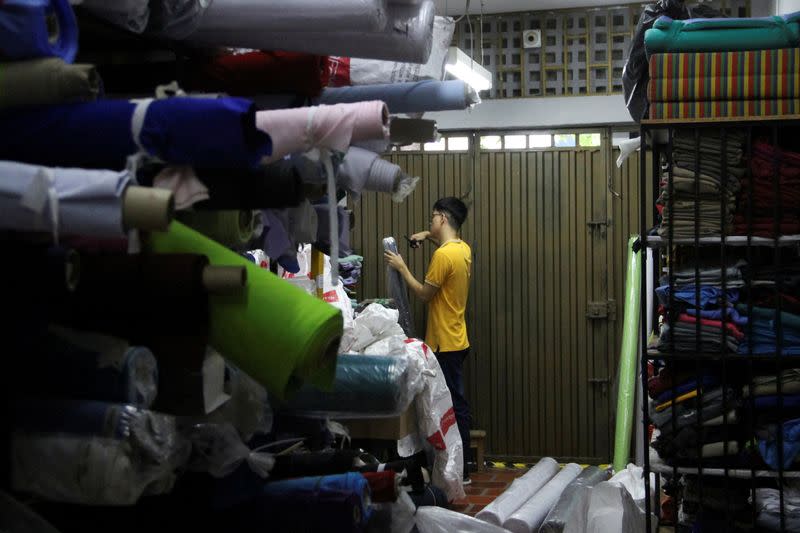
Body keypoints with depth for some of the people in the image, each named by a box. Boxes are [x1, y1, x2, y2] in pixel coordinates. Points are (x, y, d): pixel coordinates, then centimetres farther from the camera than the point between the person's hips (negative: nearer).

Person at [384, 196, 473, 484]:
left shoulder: (443, 255, -20)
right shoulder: (464, 249, 9)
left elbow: (424, 294, -14)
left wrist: (402, 267, -5)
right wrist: (429, 236, 18)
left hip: (445, 344, -10)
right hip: (455, 340, 10)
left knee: (453, 406, -5)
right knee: (456, 405, 13)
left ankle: (459, 472, 1)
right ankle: (460, 467, 20)